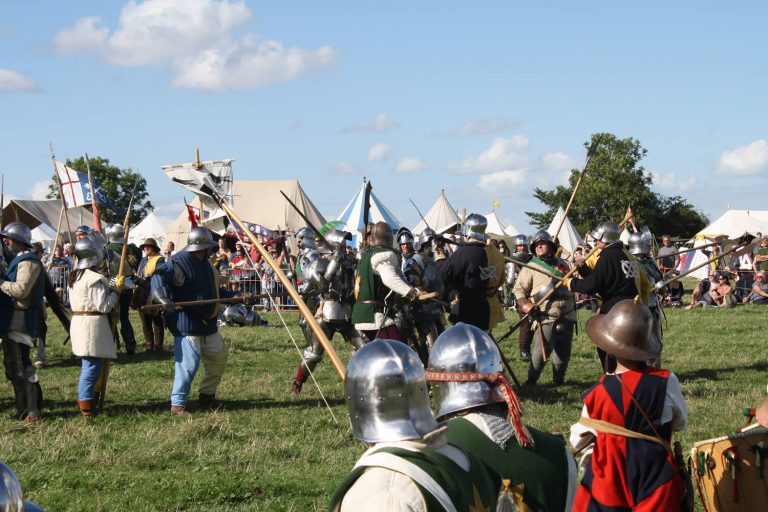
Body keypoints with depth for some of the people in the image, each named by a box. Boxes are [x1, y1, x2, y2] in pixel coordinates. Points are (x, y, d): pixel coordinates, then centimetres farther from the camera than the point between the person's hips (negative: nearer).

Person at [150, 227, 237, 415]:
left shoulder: (205, 265, 15)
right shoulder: (179, 262, -16)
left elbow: (214, 290, 28)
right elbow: (158, 276, -27)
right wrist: (162, 298, -41)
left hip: (207, 323, 10)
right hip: (187, 324, -10)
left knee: (219, 356, 18)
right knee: (187, 364, -10)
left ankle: (207, 395, 30)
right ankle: (177, 405, 0)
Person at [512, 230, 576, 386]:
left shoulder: (562, 264, 15)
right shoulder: (530, 267, 1)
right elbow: (518, 289, -5)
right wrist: (525, 304, -20)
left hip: (566, 316, 5)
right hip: (545, 317, -5)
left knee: (564, 351, 10)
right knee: (542, 350, -16)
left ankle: (559, 379, 25)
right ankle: (531, 381, -4)